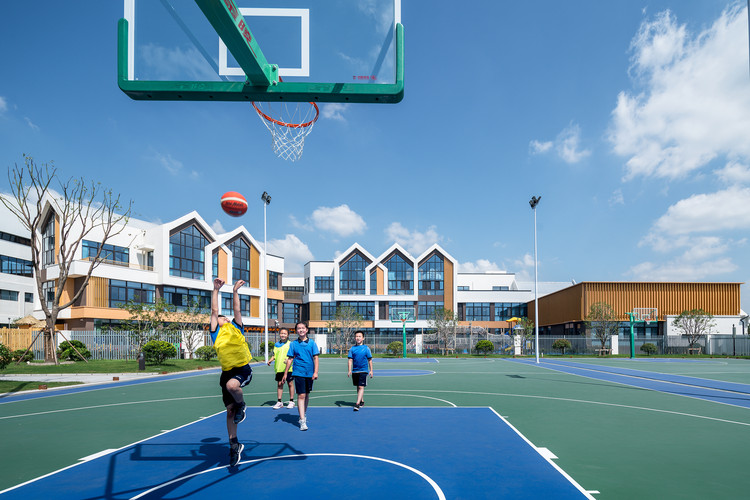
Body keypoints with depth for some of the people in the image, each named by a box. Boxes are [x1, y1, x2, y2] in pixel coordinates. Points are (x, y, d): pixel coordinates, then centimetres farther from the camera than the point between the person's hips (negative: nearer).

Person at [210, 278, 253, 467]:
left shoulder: (235, 327, 9)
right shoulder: (216, 332, 9)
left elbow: (237, 309, 3)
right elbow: (214, 311, 4)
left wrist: (235, 291, 1)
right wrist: (215, 290, 0)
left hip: (243, 369, -2)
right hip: (227, 372, 3)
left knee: (231, 385, -34)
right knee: (230, 411, 3)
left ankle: (242, 405, -2)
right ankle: (234, 445, 19)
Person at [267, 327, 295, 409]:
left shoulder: (290, 344, -2)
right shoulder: (276, 345, 10)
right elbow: (274, 355, 16)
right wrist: (271, 360, -1)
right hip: (279, 368, 3)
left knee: (290, 384, 4)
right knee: (279, 384, 6)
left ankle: (291, 401, 15)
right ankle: (279, 402, 14)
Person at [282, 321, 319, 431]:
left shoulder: (312, 343, 2)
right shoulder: (293, 344, 2)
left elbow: (315, 358, 1)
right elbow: (290, 359, 7)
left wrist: (315, 372, -8)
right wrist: (285, 374, 6)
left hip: (310, 373, 2)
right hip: (299, 373, -2)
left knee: (307, 395, 13)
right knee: (301, 395, -8)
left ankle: (304, 414, 32)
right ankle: (302, 420, -7)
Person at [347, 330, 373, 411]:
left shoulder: (366, 348, -2)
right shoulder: (352, 348, 4)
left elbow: (370, 360, 4)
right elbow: (350, 360, 2)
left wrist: (371, 370, 3)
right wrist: (349, 370, -8)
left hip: (363, 371, -4)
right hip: (355, 371, 4)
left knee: (361, 387, -12)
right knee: (358, 387, 14)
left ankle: (357, 403, -16)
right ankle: (362, 401, 31)